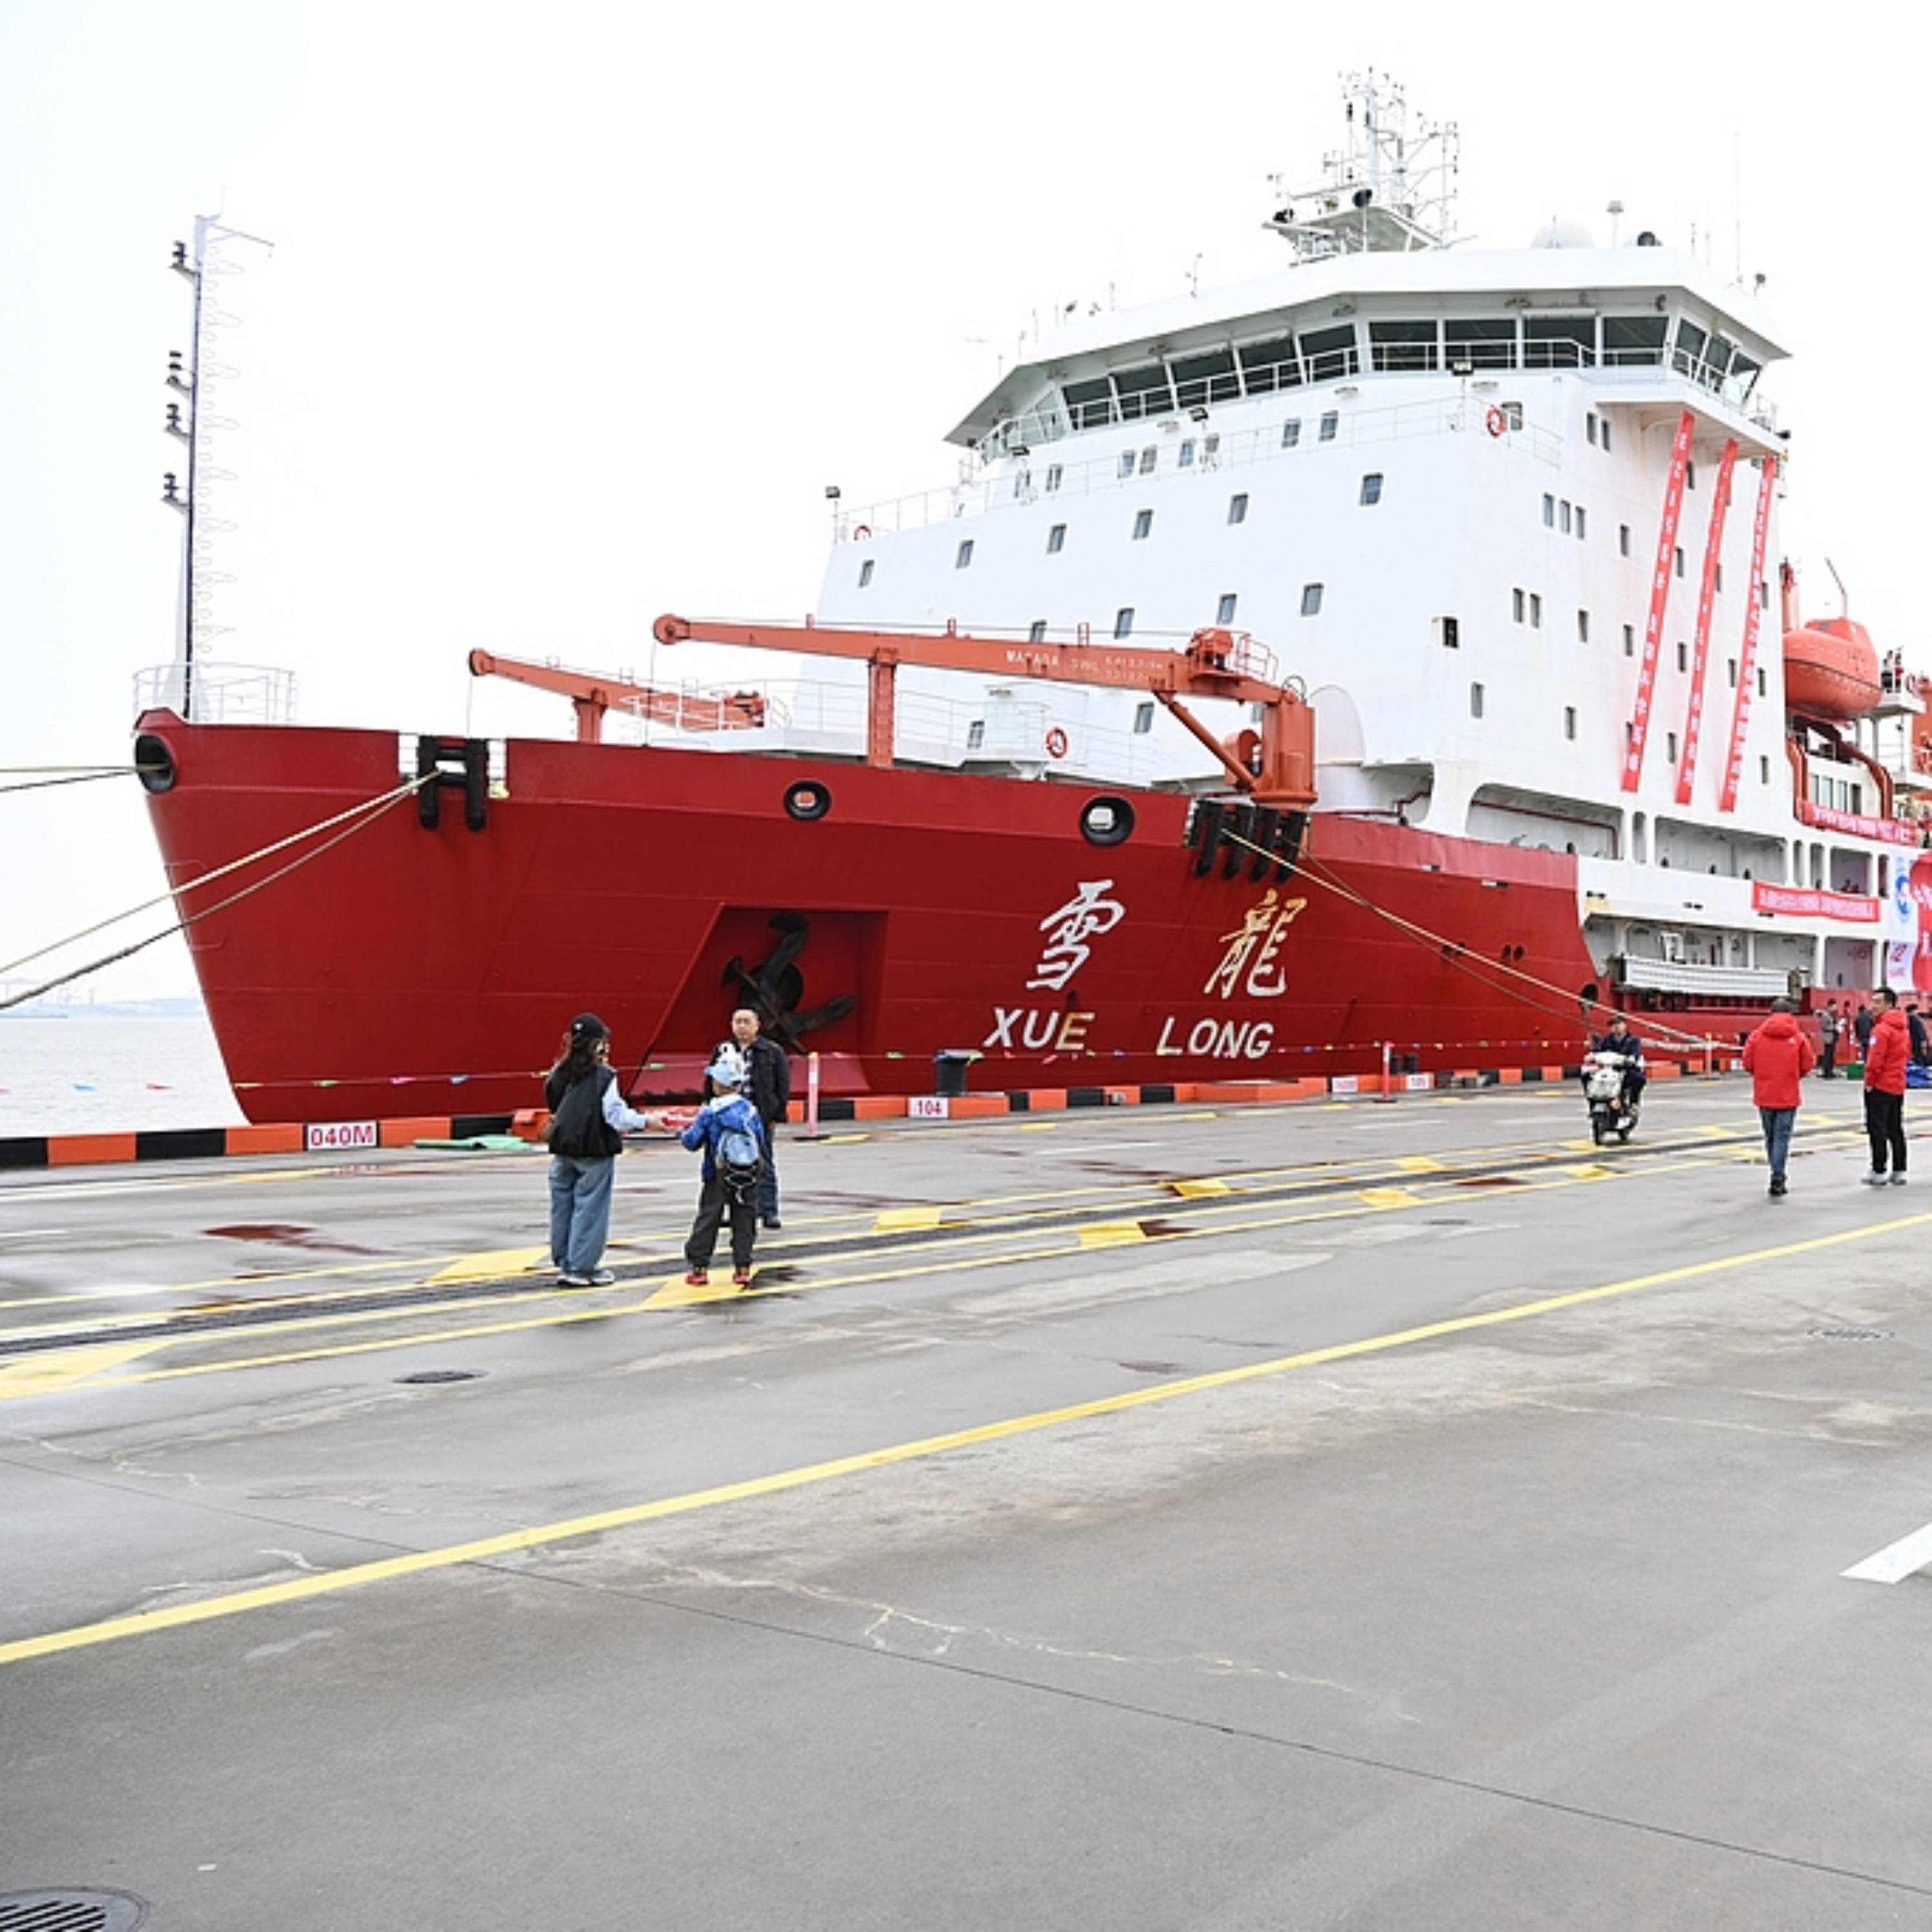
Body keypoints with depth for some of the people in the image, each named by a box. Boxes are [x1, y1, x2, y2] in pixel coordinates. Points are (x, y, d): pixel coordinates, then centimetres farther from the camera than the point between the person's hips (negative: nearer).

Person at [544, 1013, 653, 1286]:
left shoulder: (560, 1074, 4)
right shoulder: (604, 1075, -13)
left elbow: (553, 1105, 13)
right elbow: (615, 1114, -15)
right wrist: (644, 1121, -4)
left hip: (563, 1149, 6)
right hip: (594, 1151, -6)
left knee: (562, 1207, 12)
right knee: (589, 1209, 1)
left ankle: (564, 1263, 19)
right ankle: (582, 1267, 3)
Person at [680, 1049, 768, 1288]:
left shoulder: (710, 1113, -11)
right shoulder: (750, 1111, 0)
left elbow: (692, 1142, -5)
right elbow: (763, 1143, 7)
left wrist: (684, 1133, 15)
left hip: (719, 1179, -3)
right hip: (749, 1179, 3)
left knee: (707, 1220, 6)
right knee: (744, 1221, 9)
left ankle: (699, 1268, 8)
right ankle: (743, 1269, 8)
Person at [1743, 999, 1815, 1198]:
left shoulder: (1757, 1036, -2)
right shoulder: (1798, 1038, -5)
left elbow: (1748, 1064, -2)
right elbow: (1806, 1066, -2)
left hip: (1765, 1096, 2)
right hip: (1788, 1096, -2)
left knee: (1770, 1137, 15)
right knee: (1782, 1137, 0)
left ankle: (1778, 1176, 23)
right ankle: (1777, 1178, -10)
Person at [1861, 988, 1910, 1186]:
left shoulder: (1881, 1029, -18)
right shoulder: (1903, 1027, 10)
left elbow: (1875, 1060, -21)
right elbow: (1908, 1053, 19)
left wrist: (1870, 1081, -12)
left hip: (1880, 1087, -9)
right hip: (1898, 1086, 9)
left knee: (1877, 1129, -3)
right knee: (1896, 1129, 13)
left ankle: (1879, 1172, -3)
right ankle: (1899, 1171, 16)